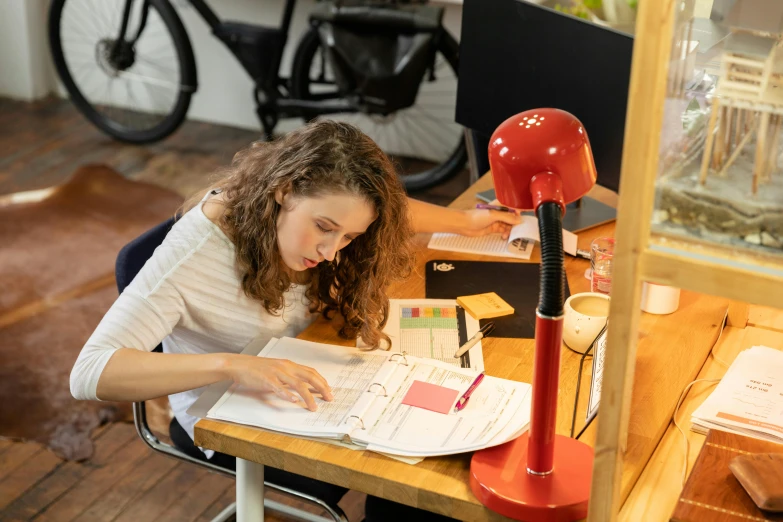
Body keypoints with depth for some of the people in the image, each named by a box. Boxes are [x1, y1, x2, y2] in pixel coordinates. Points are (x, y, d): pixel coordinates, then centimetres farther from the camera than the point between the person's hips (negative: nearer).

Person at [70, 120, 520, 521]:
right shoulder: (196, 251, -32)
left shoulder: (314, 208, -13)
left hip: (297, 385, 6)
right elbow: (89, 373, -40)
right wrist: (231, 365, -50)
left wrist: (466, 222, 16)